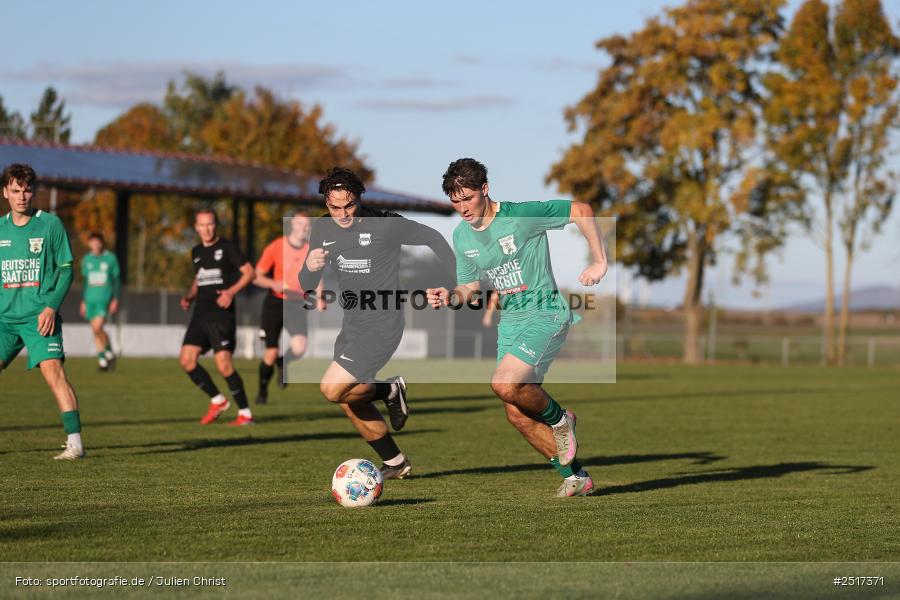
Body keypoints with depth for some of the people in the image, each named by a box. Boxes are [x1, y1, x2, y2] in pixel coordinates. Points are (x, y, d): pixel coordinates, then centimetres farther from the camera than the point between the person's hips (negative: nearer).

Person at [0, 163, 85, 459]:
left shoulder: (50, 224, -1)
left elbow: (66, 268, -1)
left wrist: (51, 306, -12)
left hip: (39, 317, -4)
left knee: (53, 371, -16)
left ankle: (75, 442, -16)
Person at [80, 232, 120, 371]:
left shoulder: (110, 258, 0)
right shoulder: (86, 259, 11)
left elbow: (116, 280, 3)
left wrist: (115, 299, -5)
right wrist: (83, 301, 18)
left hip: (105, 299, -4)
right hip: (90, 299, 4)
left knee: (97, 327, -18)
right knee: (95, 330, 4)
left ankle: (109, 353, 2)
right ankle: (102, 359, 11)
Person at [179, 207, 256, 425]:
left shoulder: (227, 247, -3)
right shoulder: (196, 252, 17)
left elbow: (249, 272, -6)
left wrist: (231, 292, -20)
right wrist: (189, 297, 10)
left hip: (221, 313, -7)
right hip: (200, 314, 7)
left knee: (223, 364, -15)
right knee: (187, 360, -4)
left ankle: (245, 413, -4)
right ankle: (217, 401, 13)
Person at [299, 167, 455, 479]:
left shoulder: (385, 224, -14)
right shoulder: (322, 230, 3)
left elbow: (432, 238, 0)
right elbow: (307, 287, 7)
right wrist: (310, 268, -17)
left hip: (381, 325, -8)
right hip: (351, 324, 8)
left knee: (332, 388, -20)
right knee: (351, 404, 13)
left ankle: (390, 389, 5)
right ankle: (396, 462, 29)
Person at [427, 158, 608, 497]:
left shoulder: (522, 215, -14)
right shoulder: (462, 236, 6)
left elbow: (581, 210, -9)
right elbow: (470, 285, 16)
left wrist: (600, 263, -9)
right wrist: (450, 297, -6)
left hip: (545, 313, -7)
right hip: (509, 320, 7)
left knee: (504, 385, -27)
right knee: (517, 414, 1)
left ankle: (558, 419, 2)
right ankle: (575, 477, 16)